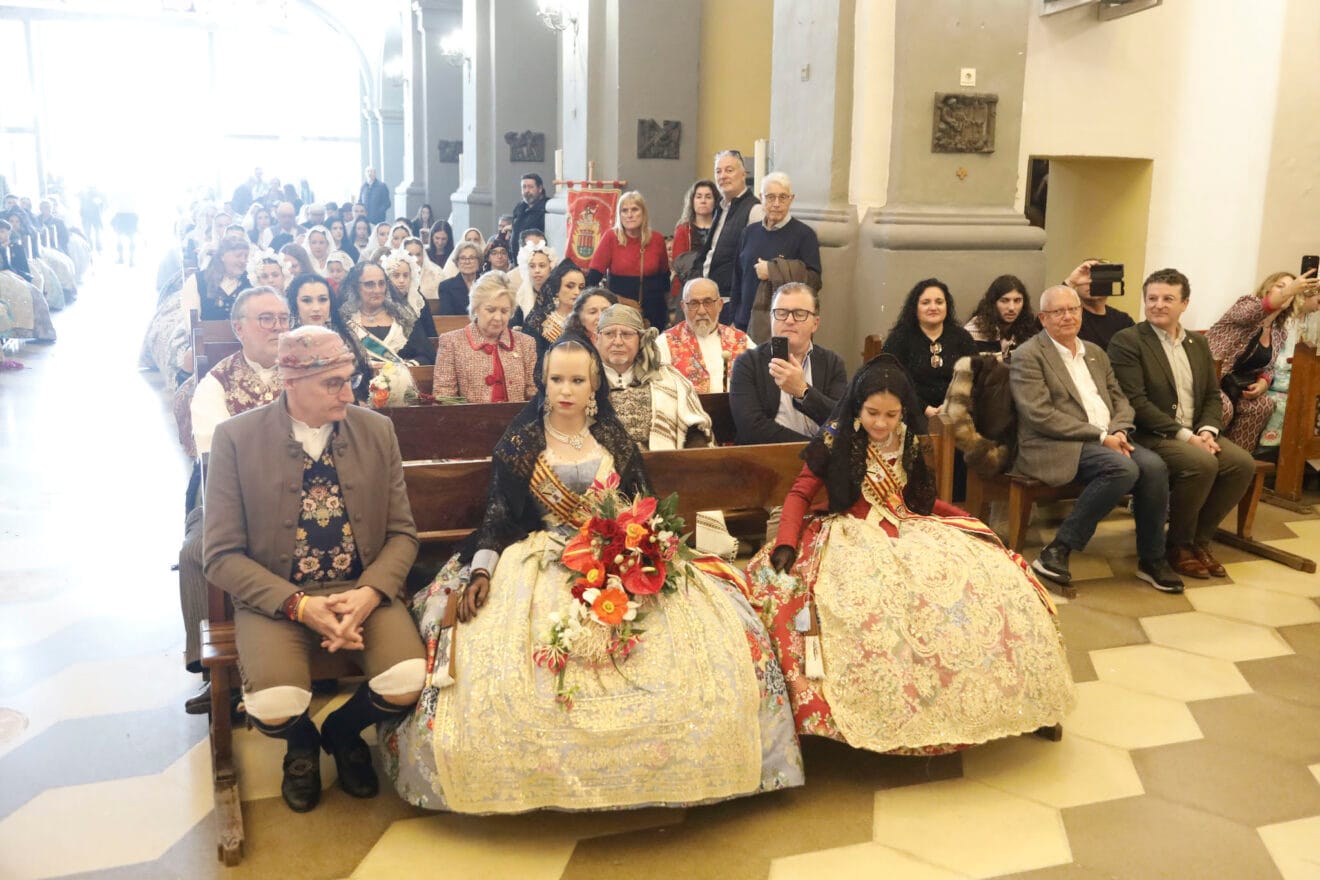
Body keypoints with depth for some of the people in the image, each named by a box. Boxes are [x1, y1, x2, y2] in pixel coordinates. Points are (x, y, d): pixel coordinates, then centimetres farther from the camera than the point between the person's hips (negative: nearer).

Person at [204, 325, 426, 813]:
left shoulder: (377, 430, 1)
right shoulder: (236, 438, -6)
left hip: (364, 590, 2)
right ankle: (302, 742, 14)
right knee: (274, 707, -28)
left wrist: (368, 594, -15)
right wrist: (299, 605, -20)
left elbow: (402, 533, 4)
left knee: (408, 682, -25)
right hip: (276, 596, -1)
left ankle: (343, 731, 14)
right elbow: (222, 555, -6)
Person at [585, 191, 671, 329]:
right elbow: (594, 275, -7)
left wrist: (667, 312, 14)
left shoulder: (657, 240, 2)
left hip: (653, 314, 2)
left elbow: (664, 278, 12)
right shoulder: (611, 238, -5)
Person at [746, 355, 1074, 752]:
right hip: (851, 536, -4)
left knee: (993, 575, -15)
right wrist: (786, 542, -18)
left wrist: (969, 521, 7)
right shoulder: (835, 441, -2)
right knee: (866, 600, -39)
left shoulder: (909, 445, 11)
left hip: (909, 533, 4)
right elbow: (800, 494, -2)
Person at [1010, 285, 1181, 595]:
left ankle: (1151, 559, -5)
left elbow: (1119, 398, 19)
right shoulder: (1028, 356, -3)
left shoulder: (1095, 352, 21)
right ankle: (1057, 552, -21)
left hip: (1108, 440, 7)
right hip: (1056, 446, -7)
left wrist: (1118, 431, -5)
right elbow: (1041, 415, -13)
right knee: (1123, 468, -30)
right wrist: (1101, 436, -15)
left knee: (1154, 465, -20)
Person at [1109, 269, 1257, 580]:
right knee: (1202, 463, -30)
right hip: (1150, 436, -7)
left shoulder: (1198, 343, 16)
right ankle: (1179, 545, -8)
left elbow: (1213, 396, 15)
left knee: (1242, 463, -17)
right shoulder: (1126, 341, -7)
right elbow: (1135, 402, -15)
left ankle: (1199, 539, 1)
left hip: (1195, 434, 7)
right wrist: (1184, 435, -19)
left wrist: (1206, 431, -7)